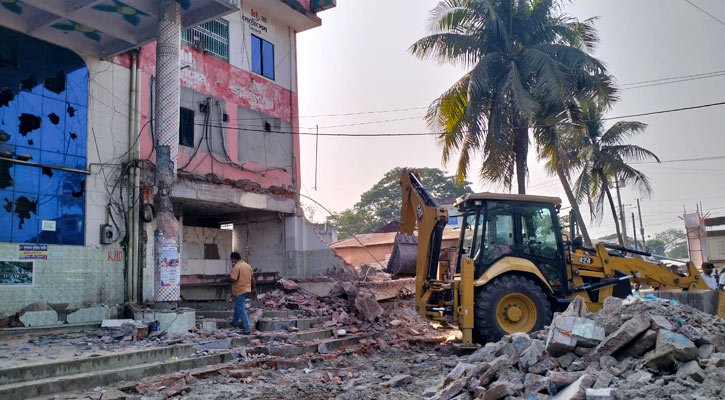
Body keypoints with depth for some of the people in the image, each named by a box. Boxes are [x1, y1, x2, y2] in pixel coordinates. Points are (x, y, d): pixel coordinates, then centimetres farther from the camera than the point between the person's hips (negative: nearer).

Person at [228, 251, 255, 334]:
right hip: (248, 290, 8)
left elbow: (233, 279, -25)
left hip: (240, 291, -8)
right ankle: (234, 322, 39)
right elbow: (252, 278, 13)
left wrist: (229, 276, -4)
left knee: (241, 310, -3)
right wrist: (253, 288, 22)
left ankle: (247, 329, -5)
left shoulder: (236, 267, -18)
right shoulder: (248, 265, 7)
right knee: (238, 306, 26)